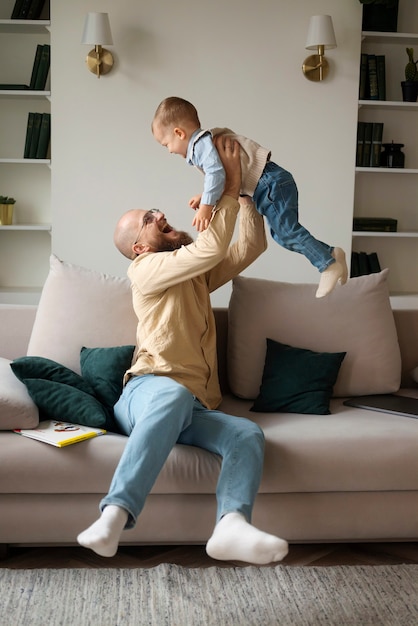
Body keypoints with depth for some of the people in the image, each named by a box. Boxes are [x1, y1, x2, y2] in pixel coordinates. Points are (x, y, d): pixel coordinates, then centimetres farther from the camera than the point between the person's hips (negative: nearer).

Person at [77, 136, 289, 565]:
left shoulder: (198, 274, 29)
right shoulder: (145, 269, 6)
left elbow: (252, 245, 23)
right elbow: (210, 247, -9)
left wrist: (244, 191, 14)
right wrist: (229, 186, -4)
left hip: (195, 409, 6)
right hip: (149, 392, -6)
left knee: (248, 433, -25)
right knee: (175, 394, -42)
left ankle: (231, 526, -50)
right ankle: (116, 514, -51)